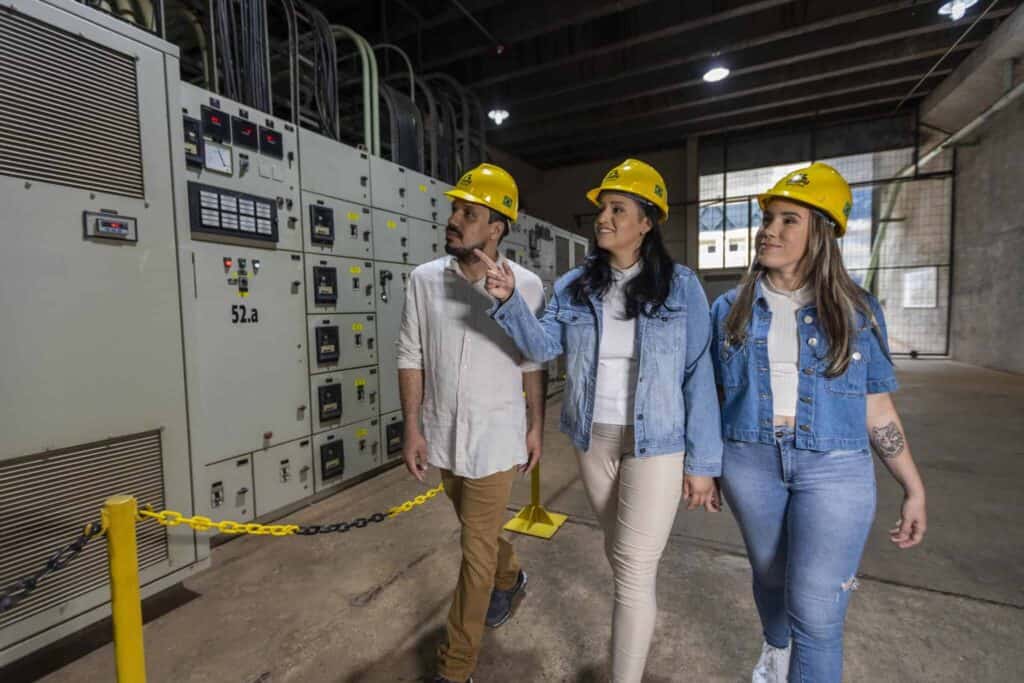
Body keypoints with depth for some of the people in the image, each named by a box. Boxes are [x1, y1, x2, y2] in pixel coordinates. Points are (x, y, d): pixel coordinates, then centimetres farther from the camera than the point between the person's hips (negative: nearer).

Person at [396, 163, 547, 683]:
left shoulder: (526, 286, -11)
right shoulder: (424, 280, -5)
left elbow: (533, 364, -2)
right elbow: (411, 358, -2)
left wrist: (536, 426, 1)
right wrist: (412, 428, -4)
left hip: (495, 436, -3)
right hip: (442, 432, 4)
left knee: (476, 551, 6)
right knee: (479, 528, 26)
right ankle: (509, 578, 58)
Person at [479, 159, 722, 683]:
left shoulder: (680, 287, -9)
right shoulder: (574, 286, 1)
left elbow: (698, 376, -8)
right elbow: (542, 347, -8)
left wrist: (702, 462, -9)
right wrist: (511, 301, -25)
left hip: (656, 443, -4)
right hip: (593, 440, 4)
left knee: (633, 570, 1)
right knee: (621, 556, 23)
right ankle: (640, 621, 52)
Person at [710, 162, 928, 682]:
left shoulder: (858, 310, -1)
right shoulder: (730, 309, 0)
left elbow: (877, 409, 3)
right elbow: (714, 392, 5)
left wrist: (913, 488, 2)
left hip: (833, 467, -1)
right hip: (750, 461, 2)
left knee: (816, 611, -1)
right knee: (770, 575, 22)